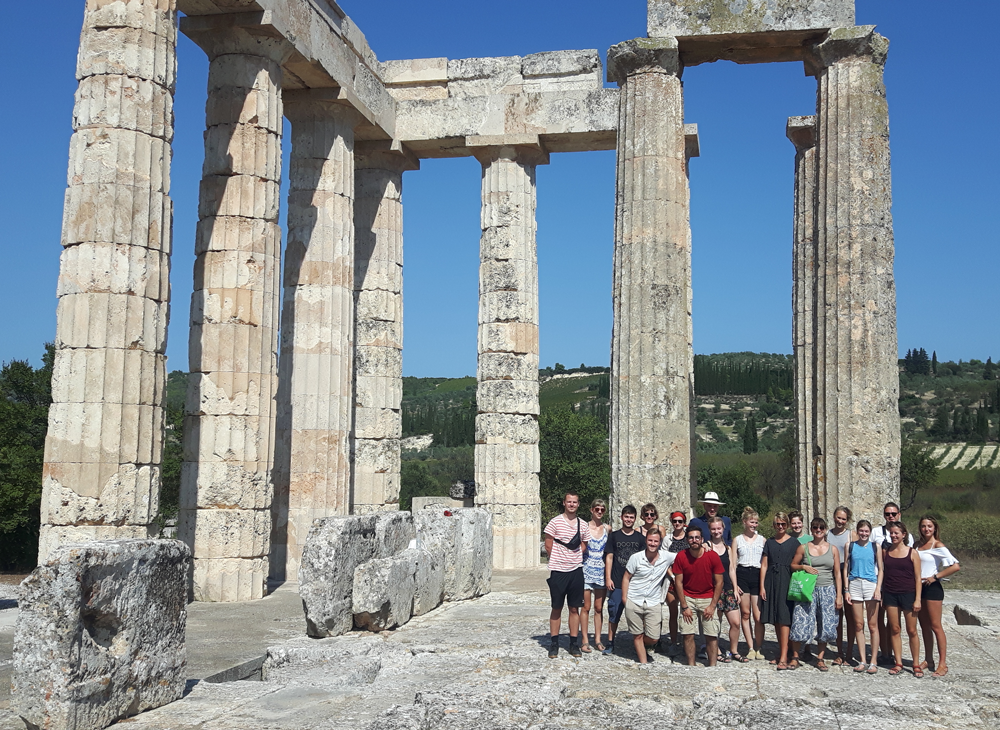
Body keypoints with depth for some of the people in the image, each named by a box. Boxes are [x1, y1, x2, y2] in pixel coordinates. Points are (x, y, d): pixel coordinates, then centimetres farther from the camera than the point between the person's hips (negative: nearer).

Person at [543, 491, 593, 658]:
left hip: (576, 570, 3)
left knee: (575, 608, 7)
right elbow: (548, 546, -2)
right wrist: (558, 560, 3)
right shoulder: (555, 522, -5)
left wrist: (575, 559, 6)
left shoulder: (583, 525, 7)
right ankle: (554, 644, 13)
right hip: (558, 571, -3)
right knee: (556, 608, 4)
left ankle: (574, 644, 15)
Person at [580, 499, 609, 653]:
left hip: (601, 571, 3)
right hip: (587, 571, -3)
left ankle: (597, 639, 16)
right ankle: (585, 641, 7)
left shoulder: (607, 528, 7)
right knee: (586, 607, 1)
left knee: (599, 608, 8)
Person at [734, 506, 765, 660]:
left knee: (758, 616, -5)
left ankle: (758, 648, 8)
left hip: (758, 576, 0)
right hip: (742, 575, 0)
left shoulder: (762, 540, 11)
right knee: (745, 613, 2)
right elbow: (733, 564, 7)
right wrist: (734, 585, -2)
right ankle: (750, 648, 10)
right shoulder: (737, 540, 10)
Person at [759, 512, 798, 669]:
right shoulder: (769, 542, 13)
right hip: (771, 581, 4)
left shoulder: (794, 542, 4)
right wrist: (762, 586, 5)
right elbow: (764, 565, 11)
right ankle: (781, 653, 17)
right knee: (775, 619, 7)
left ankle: (784, 657, -12)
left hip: (787, 581, -4)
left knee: (784, 619, -10)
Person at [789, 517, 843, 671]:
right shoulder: (803, 548, 4)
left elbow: (837, 573, 7)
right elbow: (792, 565, 11)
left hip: (827, 591, 2)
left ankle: (820, 659, 15)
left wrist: (839, 595, 2)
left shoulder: (833, 549, 7)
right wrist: (803, 567, -10)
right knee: (801, 624, -7)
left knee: (825, 627, 2)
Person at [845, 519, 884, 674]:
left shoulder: (876, 547, 5)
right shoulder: (850, 546, 8)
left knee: (872, 625, -1)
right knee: (858, 625, 3)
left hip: (871, 585, -1)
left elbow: (880, 570, 5)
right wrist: (847, 590, 3)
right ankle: (862, 661, 9)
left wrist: (878, 589, -7)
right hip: (855, 585, 1)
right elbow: (846, 569, 9)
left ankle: (873, 662, 5)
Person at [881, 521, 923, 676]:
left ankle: (916, 664, 12)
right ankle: (898, 663, 13)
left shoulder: (912, 553, -2)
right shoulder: (886, 552, 6)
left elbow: (917, 578, -2)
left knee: (912, 631, 2)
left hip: (908, 594, -3)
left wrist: (917, 599, -8)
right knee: (894, 629, 5)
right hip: (890, 595, 3)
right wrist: (882, 596, 6)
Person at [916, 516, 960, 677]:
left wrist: (935, 577, -14)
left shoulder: (937, 545, -10)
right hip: (918, 588, 7)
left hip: (932, 588, -7)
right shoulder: (917, 544, 9)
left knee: (935, 626, -5)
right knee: (924, 626, 11)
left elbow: (955, 566, -18)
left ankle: (942, 664, -1)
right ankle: (928, 660, 19)